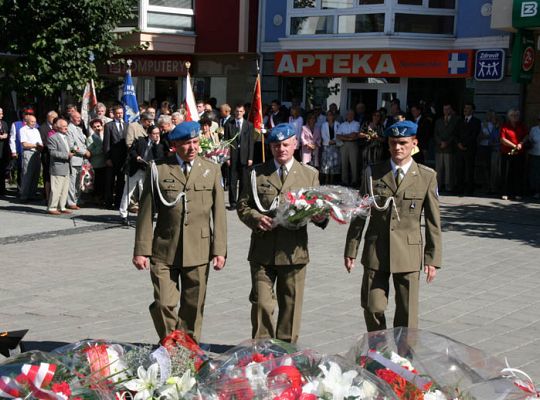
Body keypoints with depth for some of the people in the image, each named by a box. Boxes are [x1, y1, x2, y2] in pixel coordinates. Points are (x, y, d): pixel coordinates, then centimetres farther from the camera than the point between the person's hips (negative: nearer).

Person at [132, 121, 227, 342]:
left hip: (199, 251, 1)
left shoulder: (212, 170, 7)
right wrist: (142, 250, -2)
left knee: (193, 307, 7)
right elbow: (146, 213, 2)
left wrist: (219, 250, 1)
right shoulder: (158, 170, 2)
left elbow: (219, 213, 6)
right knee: (164, 305, -5)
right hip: (164, 251, -1)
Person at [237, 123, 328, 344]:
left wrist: (320, 217, -12)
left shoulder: (310, 174, 11)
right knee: (261, 303, -4)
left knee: (291, 305, 7)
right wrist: (256, 218, -13)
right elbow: (243, 205, 8)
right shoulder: (257, 173, 9)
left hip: (294, 251, 1)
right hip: (262, 251, -1)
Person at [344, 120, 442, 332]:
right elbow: (359, 214, 9)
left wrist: (432, 259, -1)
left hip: (408, 253, -1)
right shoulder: (373, 173, 5)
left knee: (407, 314, 2)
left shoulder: (427, 176, 2)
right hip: (376, 252, 1)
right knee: (373, 308, 1)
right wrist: (351, 250, 7)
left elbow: (433, 221, 3)